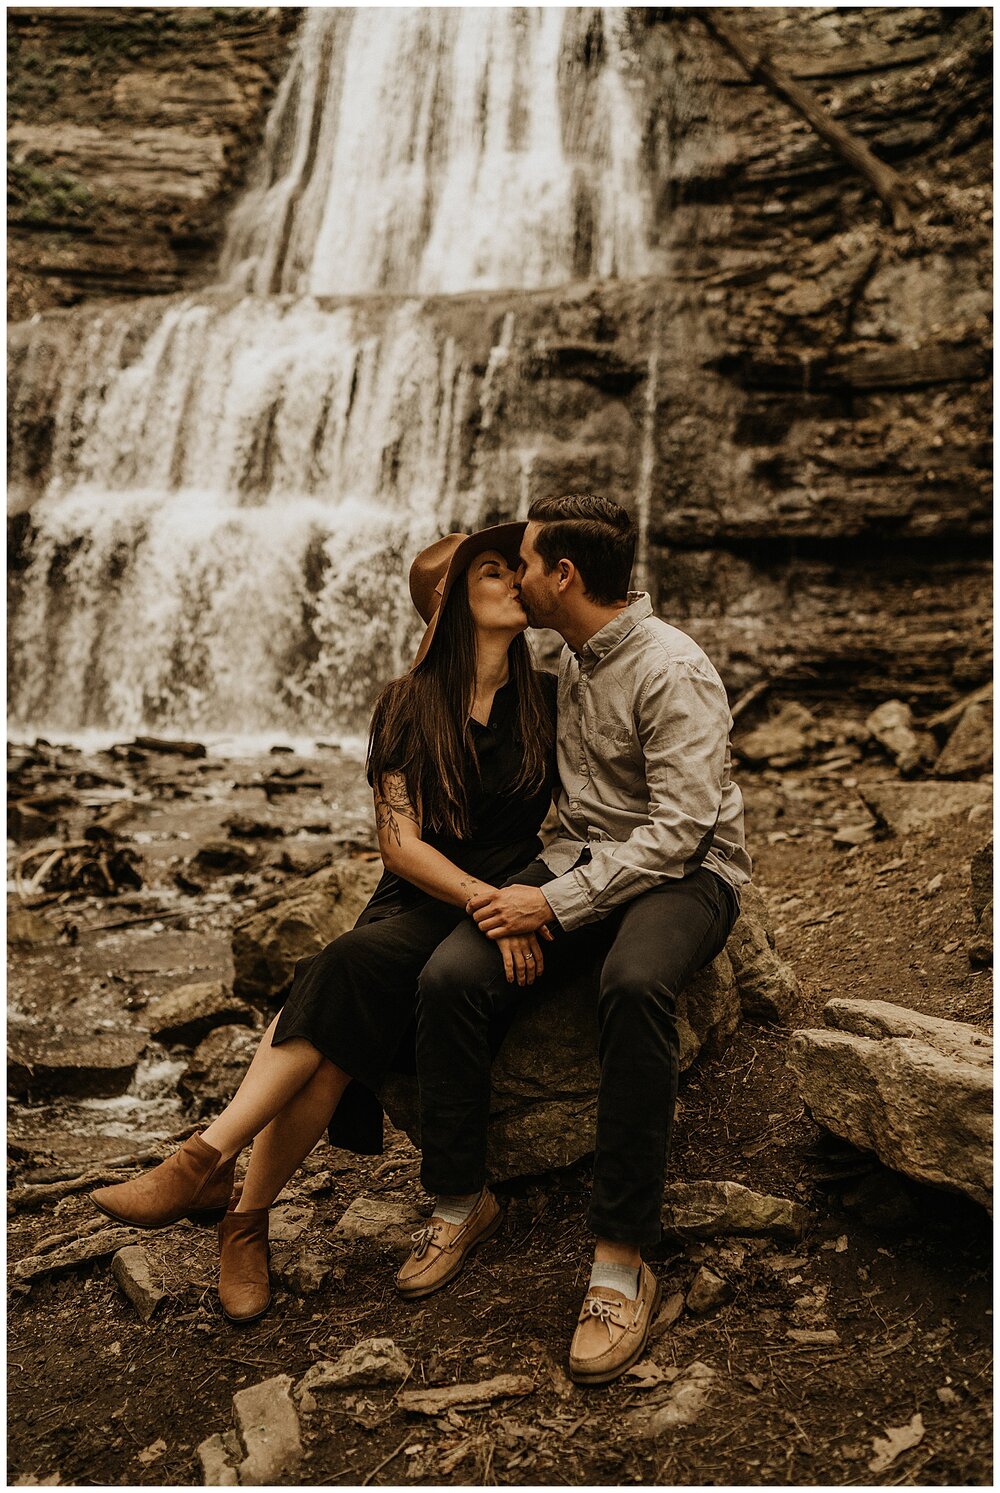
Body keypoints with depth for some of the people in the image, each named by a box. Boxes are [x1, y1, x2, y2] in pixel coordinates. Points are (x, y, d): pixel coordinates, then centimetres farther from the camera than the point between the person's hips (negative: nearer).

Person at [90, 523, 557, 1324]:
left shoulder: (550, 700, 6)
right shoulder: (407, 705, 5)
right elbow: (399, 842, -4)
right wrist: (484, 898, -19)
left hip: (513, 908, -2)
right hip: (416, 901, 2)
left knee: (351, 967, -30)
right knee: (337, 1020, -30)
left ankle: (210, 1161, -23)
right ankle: (246, 1217, -20)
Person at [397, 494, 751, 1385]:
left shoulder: (673, 671, -15)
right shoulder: (573, 659, 13)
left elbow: (678, 829, -22)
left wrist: (557, 903, -26)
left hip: (685, 874, -6)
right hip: (584, 859, 7)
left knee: (635, 982, -41)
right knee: (450, 974, -20)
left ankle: (623, 1259, -30)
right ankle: (462, 1198, -1)